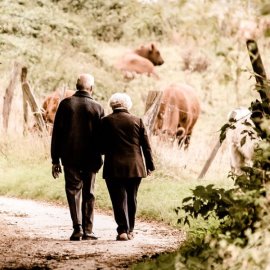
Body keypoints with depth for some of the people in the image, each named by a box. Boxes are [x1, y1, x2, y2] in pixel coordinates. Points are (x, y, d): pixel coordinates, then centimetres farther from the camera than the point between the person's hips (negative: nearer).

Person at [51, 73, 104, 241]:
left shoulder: (65, 104, -3)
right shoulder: (97, 108, -3)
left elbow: (57, 133, -2)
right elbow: (101, 135, -1)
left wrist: (55, 159, 3)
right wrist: (99, 157, 10)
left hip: (69, 157, 0)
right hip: (90, 158, 0)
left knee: (73, 190, 6)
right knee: (88, 193, 10)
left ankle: (78, 227, -10)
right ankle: (88, 231, 8)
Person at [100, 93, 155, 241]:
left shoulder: (105, 121, -2)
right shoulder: (137, 121, 3)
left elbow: (101, 147, -1)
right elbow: (146, 145, 4)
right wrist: (149, 165, 11)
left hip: (114, 167, -2)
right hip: (135, 167, 2)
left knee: (119, 199, -1)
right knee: (131, 199, 14)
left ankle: (122, 230, -11)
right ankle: (130, 230, 19)